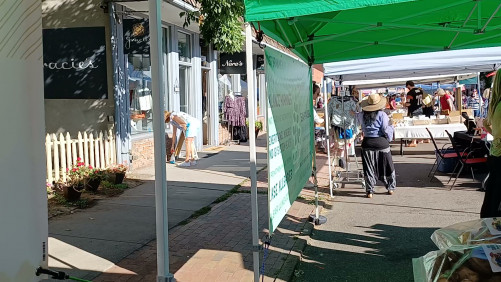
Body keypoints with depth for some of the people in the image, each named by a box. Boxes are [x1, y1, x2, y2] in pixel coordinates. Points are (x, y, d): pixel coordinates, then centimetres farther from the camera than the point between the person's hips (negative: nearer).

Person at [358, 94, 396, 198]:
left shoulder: (361, 115, -3)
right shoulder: (382, 115, -12)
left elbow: (360, 123, 18)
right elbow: (386, 130, -10)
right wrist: (389, 138, 8)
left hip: (367, 143, 2)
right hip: (381, 142, -2)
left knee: (369, 168, 7)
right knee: (386, 167, 13)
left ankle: (370, 191, 7)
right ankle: (390, 188, 23)